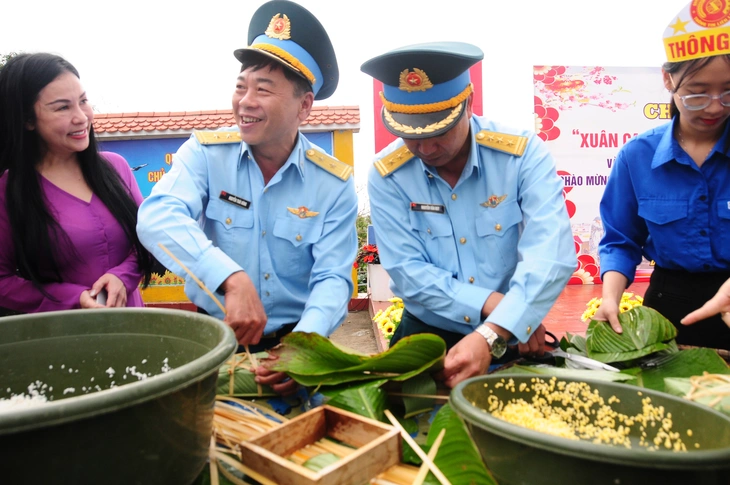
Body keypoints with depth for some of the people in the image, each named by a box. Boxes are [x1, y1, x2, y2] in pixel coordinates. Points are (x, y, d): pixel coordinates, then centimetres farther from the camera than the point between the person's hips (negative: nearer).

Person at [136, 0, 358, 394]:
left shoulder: (334, 183, -7)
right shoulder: (205, 152, -6)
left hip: (296, 339, 0)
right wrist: (233, 280, -39)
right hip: (216, 339, 1)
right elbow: (157, 218, -23)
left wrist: (303, 345, -30)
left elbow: (332, 279, -11)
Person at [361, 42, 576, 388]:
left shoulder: (524, 154, -12)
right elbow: (407, 271, -12)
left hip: (512, 339, -1)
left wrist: (492, 335, -33)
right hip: (426, 336, 1)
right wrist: (493, 304, -21)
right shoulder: (387, 176, -9)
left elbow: (551, 256, -22)